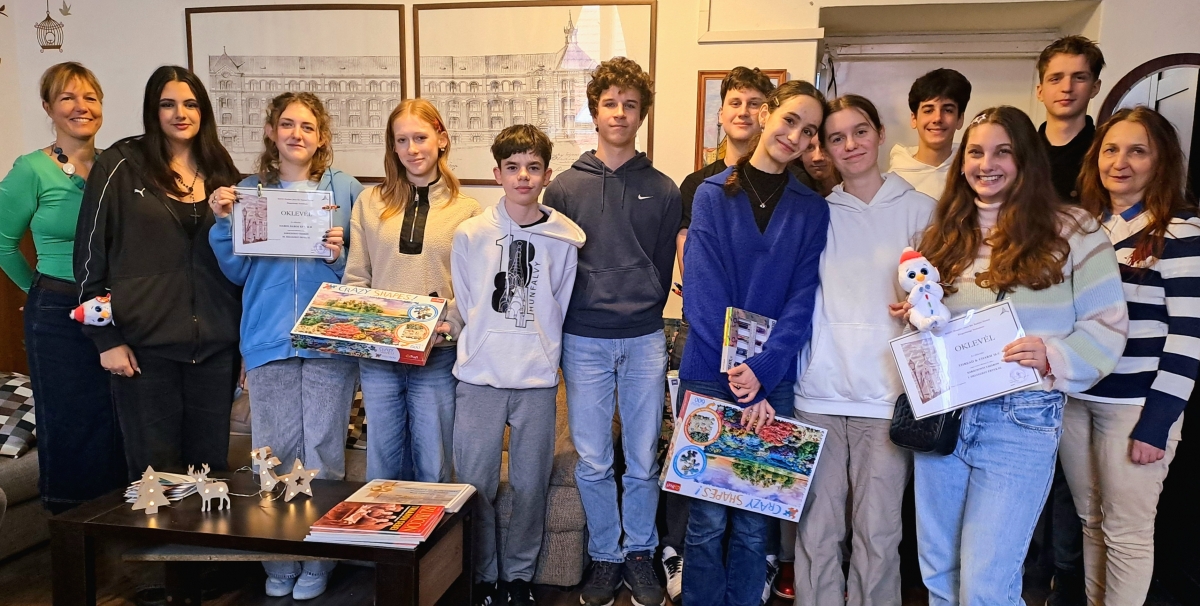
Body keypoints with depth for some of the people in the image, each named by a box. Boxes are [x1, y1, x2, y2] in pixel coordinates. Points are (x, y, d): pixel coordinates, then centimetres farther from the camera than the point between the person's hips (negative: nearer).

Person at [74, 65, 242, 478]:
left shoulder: (221, 172, 11)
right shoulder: (122, 165, -2)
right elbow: (92, 254, -3)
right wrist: (106, 338, -6)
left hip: (215, 345, 3)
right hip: (146, 344, -3)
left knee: (211, 465, 10)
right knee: (156, 471, 5)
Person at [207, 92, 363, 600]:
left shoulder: (346, 190, 5)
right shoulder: (249, 191, 10)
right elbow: (237, 273, 10)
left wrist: (340, 255, -14)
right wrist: (225, 222, -3)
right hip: (268, 340, 2)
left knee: (322, 455, 2)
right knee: (273, 456, 6)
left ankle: (317, 564, 17)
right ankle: (278, 565, 21)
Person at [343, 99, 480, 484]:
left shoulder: (466, 210, 2)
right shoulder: (370, 203, 8)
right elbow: (355, 278, 8)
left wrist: (453, 322, -18)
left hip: (438, 356, -2)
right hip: (377, 355, 2)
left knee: (433, 471, 8)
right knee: (382, 470, 14)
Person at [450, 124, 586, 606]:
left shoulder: (564, 240, -1)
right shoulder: (470, 235, 1)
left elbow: (557, 310, 7)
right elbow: (464, 306, 9)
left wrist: (538, 356, 5)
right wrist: (486, 347, 6)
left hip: (538, 380, 0)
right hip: (479, 378, 0)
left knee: (531, 486, 9)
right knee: (475, 485, 6)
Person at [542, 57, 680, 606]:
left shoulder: (662, 190, 5)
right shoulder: (564, 187, 4)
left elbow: (662, 268, 10)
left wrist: (641, 315, 6)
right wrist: (571, 327, 3)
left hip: (644, 340, 0)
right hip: (583, 341, 0)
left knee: (643, 459, 7)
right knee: (592, 462, 6)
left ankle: (640, 552, 26)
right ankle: (605, 555, 24)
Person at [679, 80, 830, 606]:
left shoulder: (812, 210, 7)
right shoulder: (713, 194, 0)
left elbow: (801, 302, -2)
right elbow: (704, 292, -9)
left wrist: (762, 372, -16)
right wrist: (741, 382, -16)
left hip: (774, 382, 2)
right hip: (709, 377, -2)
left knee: (754, 521, 10)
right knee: (708, 518, 5)